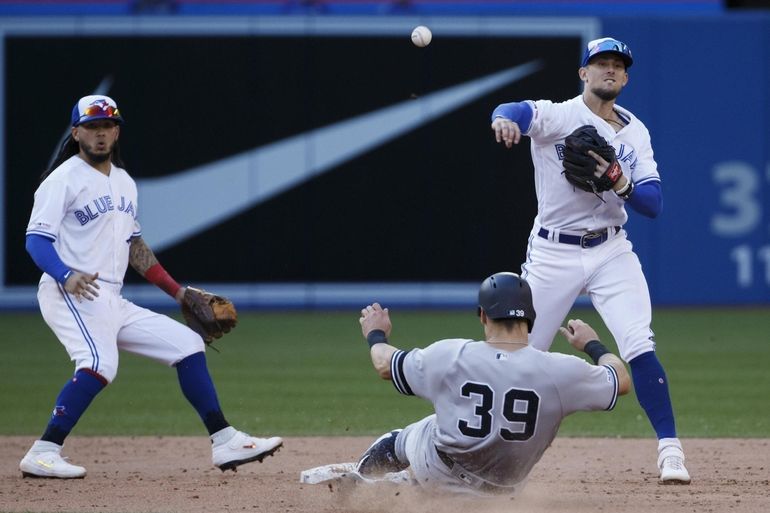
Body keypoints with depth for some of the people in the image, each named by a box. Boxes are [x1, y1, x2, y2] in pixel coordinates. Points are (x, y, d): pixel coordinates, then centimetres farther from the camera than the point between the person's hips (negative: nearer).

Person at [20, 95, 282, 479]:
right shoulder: (64, 179, -5)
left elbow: (134, 245, 26)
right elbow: (36, 238, -12)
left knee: (187, 345, 5)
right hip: (71, 296, -8)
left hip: (112, 303, 8)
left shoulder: (124, 183, 20)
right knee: (100, 364, -32)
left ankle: (225, 443, 7)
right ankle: (43, 454, -32)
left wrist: (178, 292, 21)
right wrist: (66, 276, -31)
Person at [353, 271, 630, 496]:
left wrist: (376, 336, 24)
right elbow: (621, 381, -4)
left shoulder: (449, 355, -20)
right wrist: (592, 344, 16)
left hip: (438, 476, -1)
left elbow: (385, 365, 1)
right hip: (504, 488, 1)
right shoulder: (559, 371, -23)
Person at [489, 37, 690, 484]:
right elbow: (519, 112, -31)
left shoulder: (635, 133, 6)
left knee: (639, 345, -14)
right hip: (553, 254, -2)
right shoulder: (558, 116, -8)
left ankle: (670, 450, -11)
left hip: (611, 252, 2)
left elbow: (653, 204, -1)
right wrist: (505, 119, -56)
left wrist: (620, 183, -22)